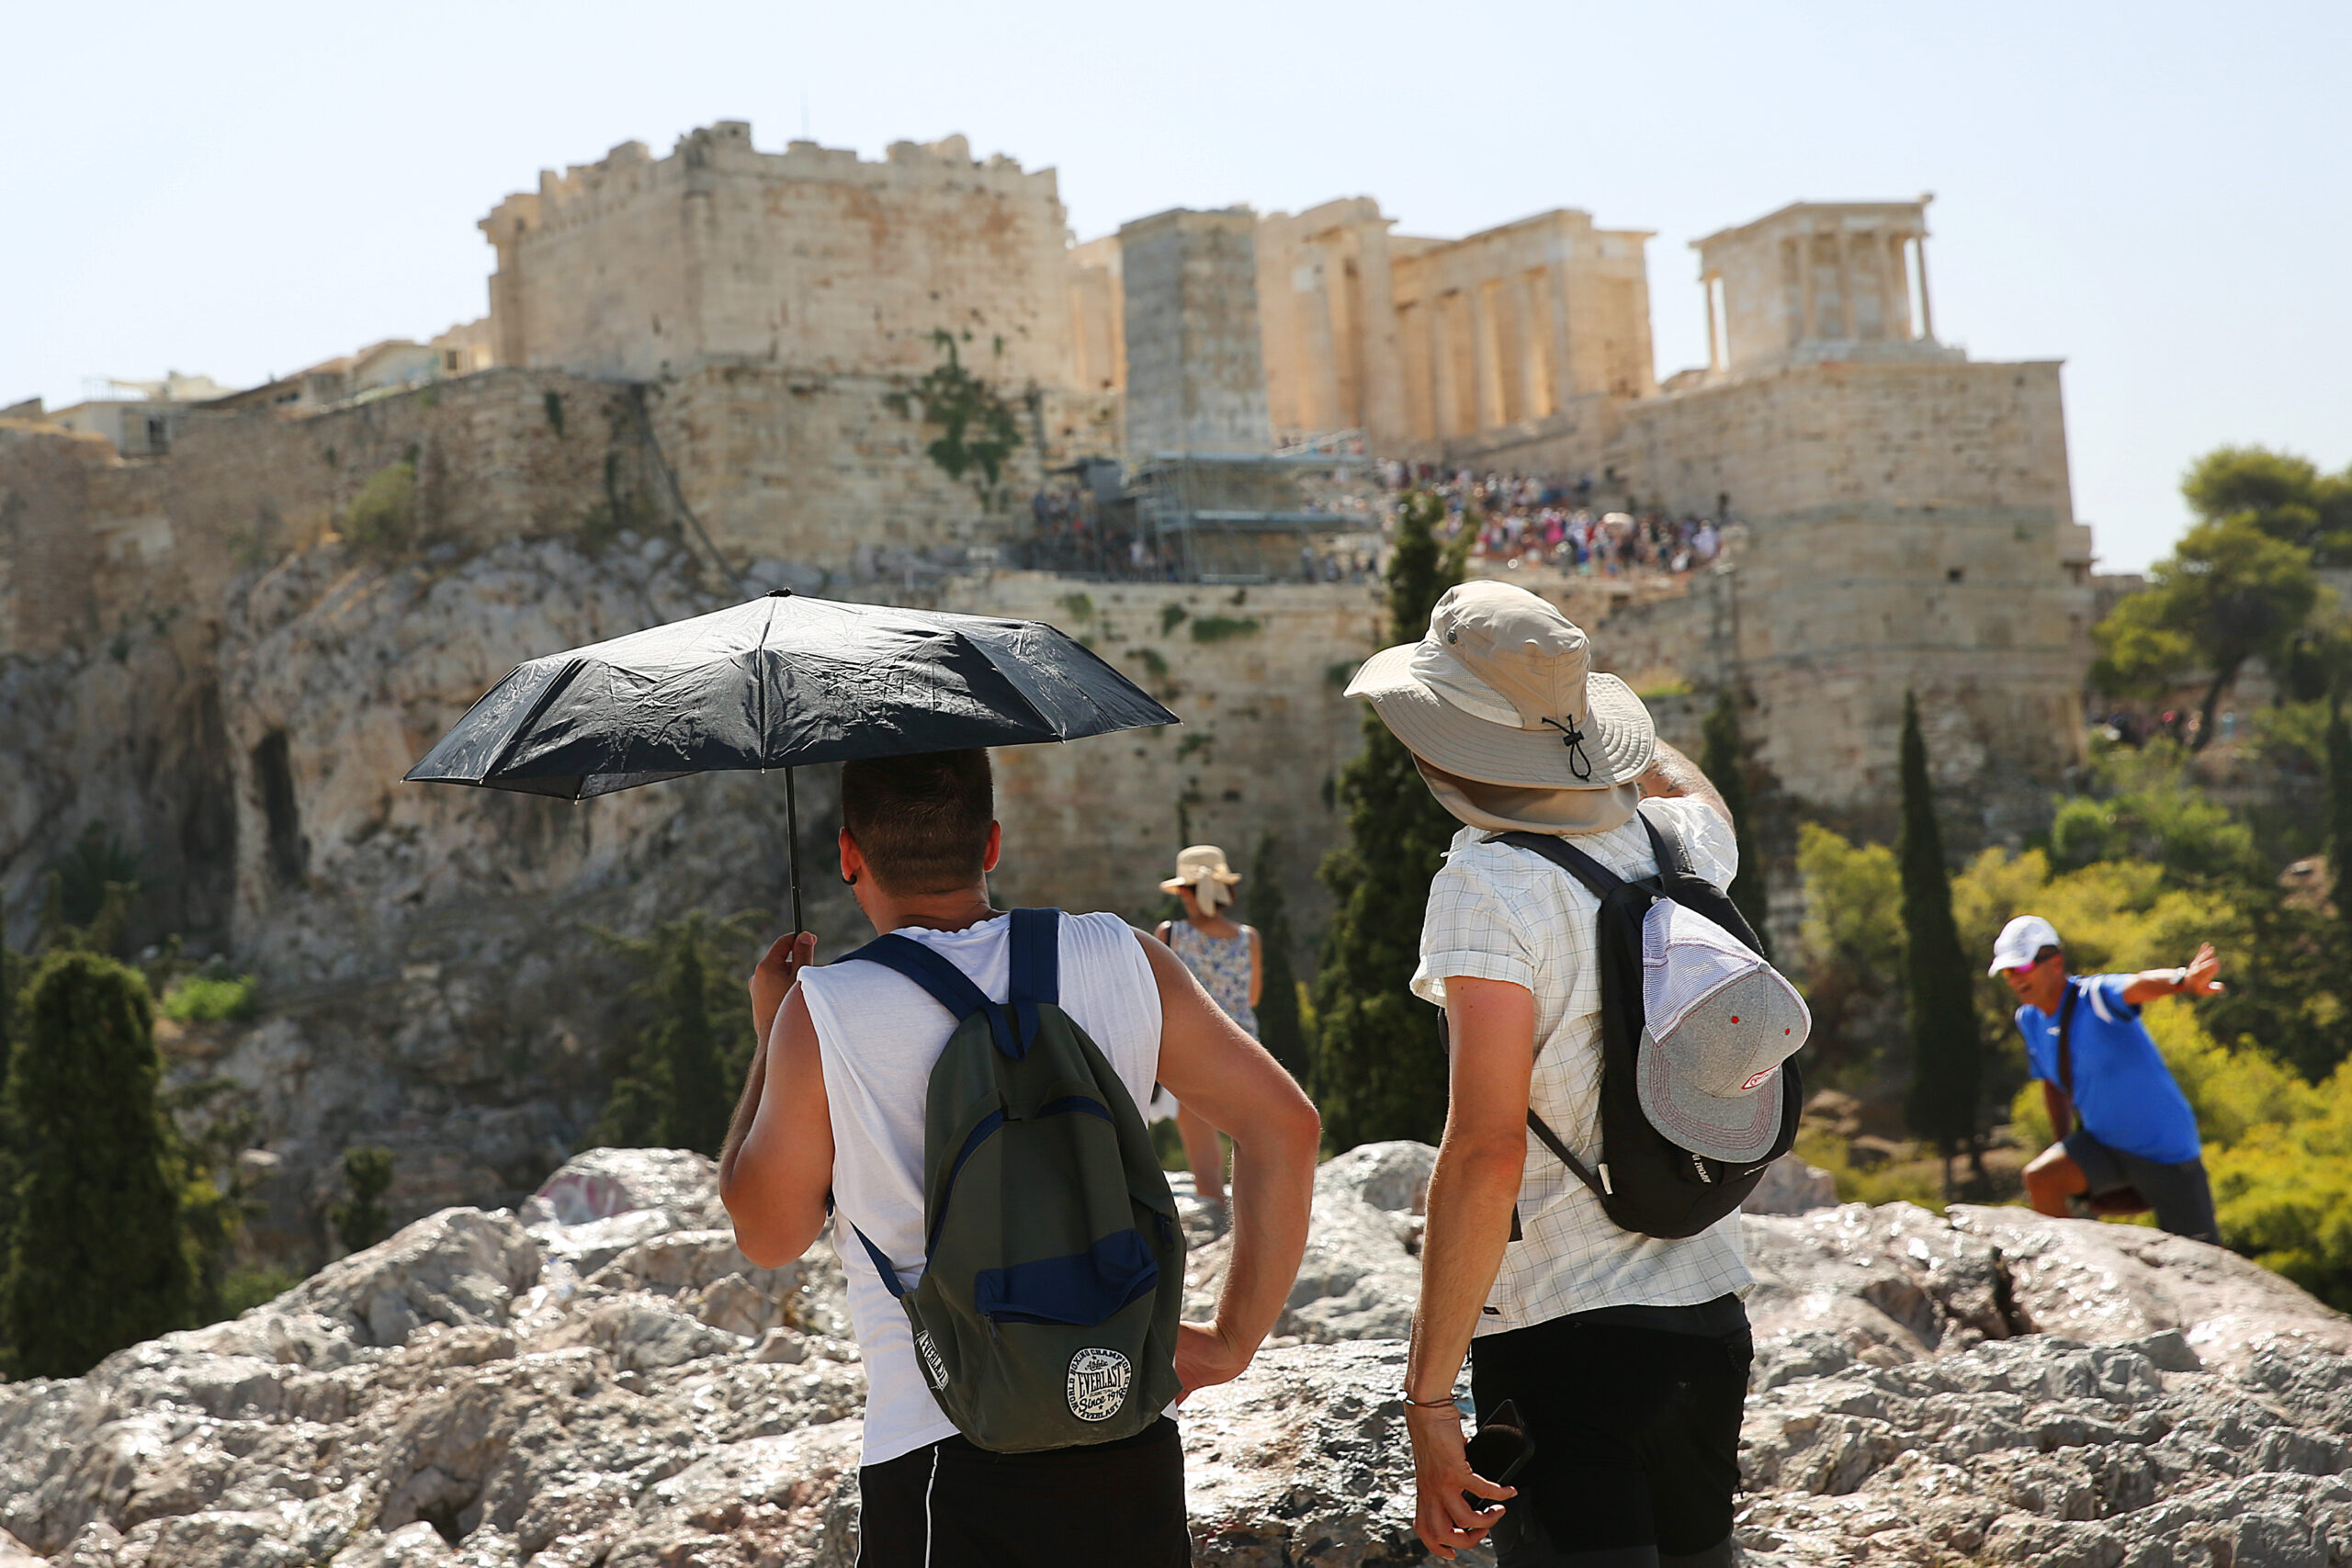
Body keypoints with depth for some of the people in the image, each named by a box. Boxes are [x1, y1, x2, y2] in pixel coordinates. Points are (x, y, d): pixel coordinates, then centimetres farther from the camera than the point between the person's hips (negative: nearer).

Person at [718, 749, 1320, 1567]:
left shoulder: (823, 1014, -8)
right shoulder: (1119, 960, 1)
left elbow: (768, 1233, 4)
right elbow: (1285, 1124, 4)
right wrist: (1234, 1340, 8)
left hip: (940, 1461, -3)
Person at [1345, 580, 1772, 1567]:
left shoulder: (1488, 884, -14)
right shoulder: (1678, 844, 5)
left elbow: (1487, 1147, -22)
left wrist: (1428, 1393, -19)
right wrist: (1561, 696, 43)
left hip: (1563, 1336, -7)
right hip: (1711, 1320, 7)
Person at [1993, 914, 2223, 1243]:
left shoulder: (2095, 996, -23)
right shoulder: (2029, 1020, -2)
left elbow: (2139, 985, -47)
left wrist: (2183, 981, -67)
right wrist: (2064, 1149, 14)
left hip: (2165, 1147, -6)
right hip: (2103, 1142, 6)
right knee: (2040, 1178, -20)